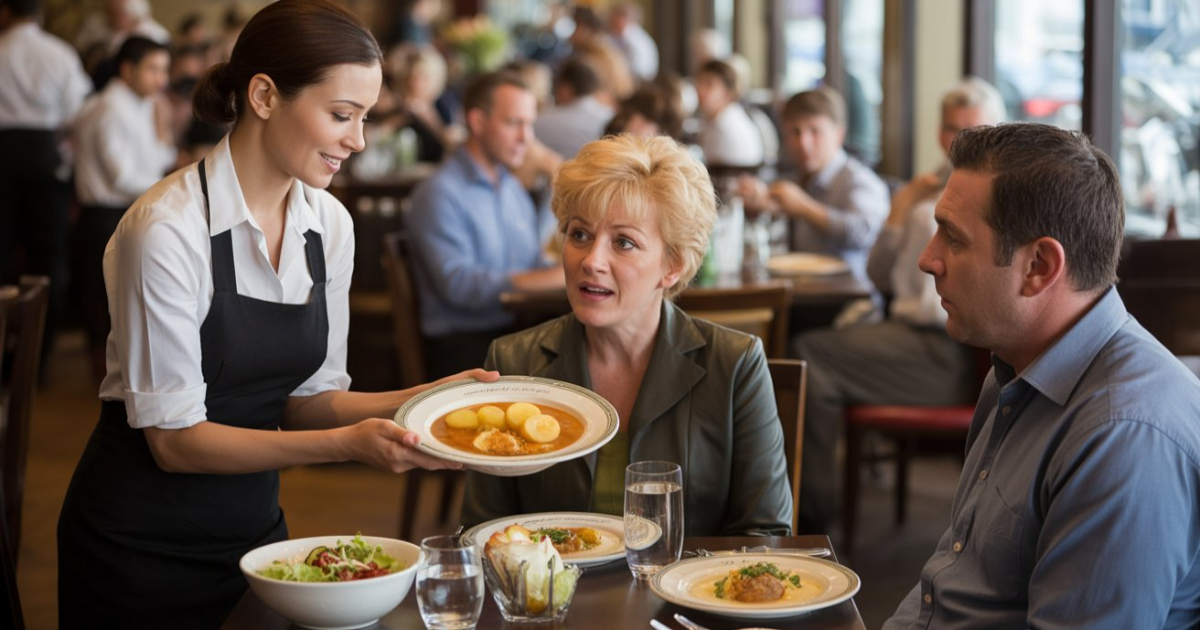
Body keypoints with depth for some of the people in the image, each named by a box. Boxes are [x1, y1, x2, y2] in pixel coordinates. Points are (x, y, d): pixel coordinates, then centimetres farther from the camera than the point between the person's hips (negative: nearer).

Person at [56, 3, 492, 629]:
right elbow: (175, 439, -21)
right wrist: (348, 444, -29)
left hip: (254, 529, 6)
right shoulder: (166, 227, -21)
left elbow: (308, 400, 4)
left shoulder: (329, 225, -1)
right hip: (141, 548, -6)